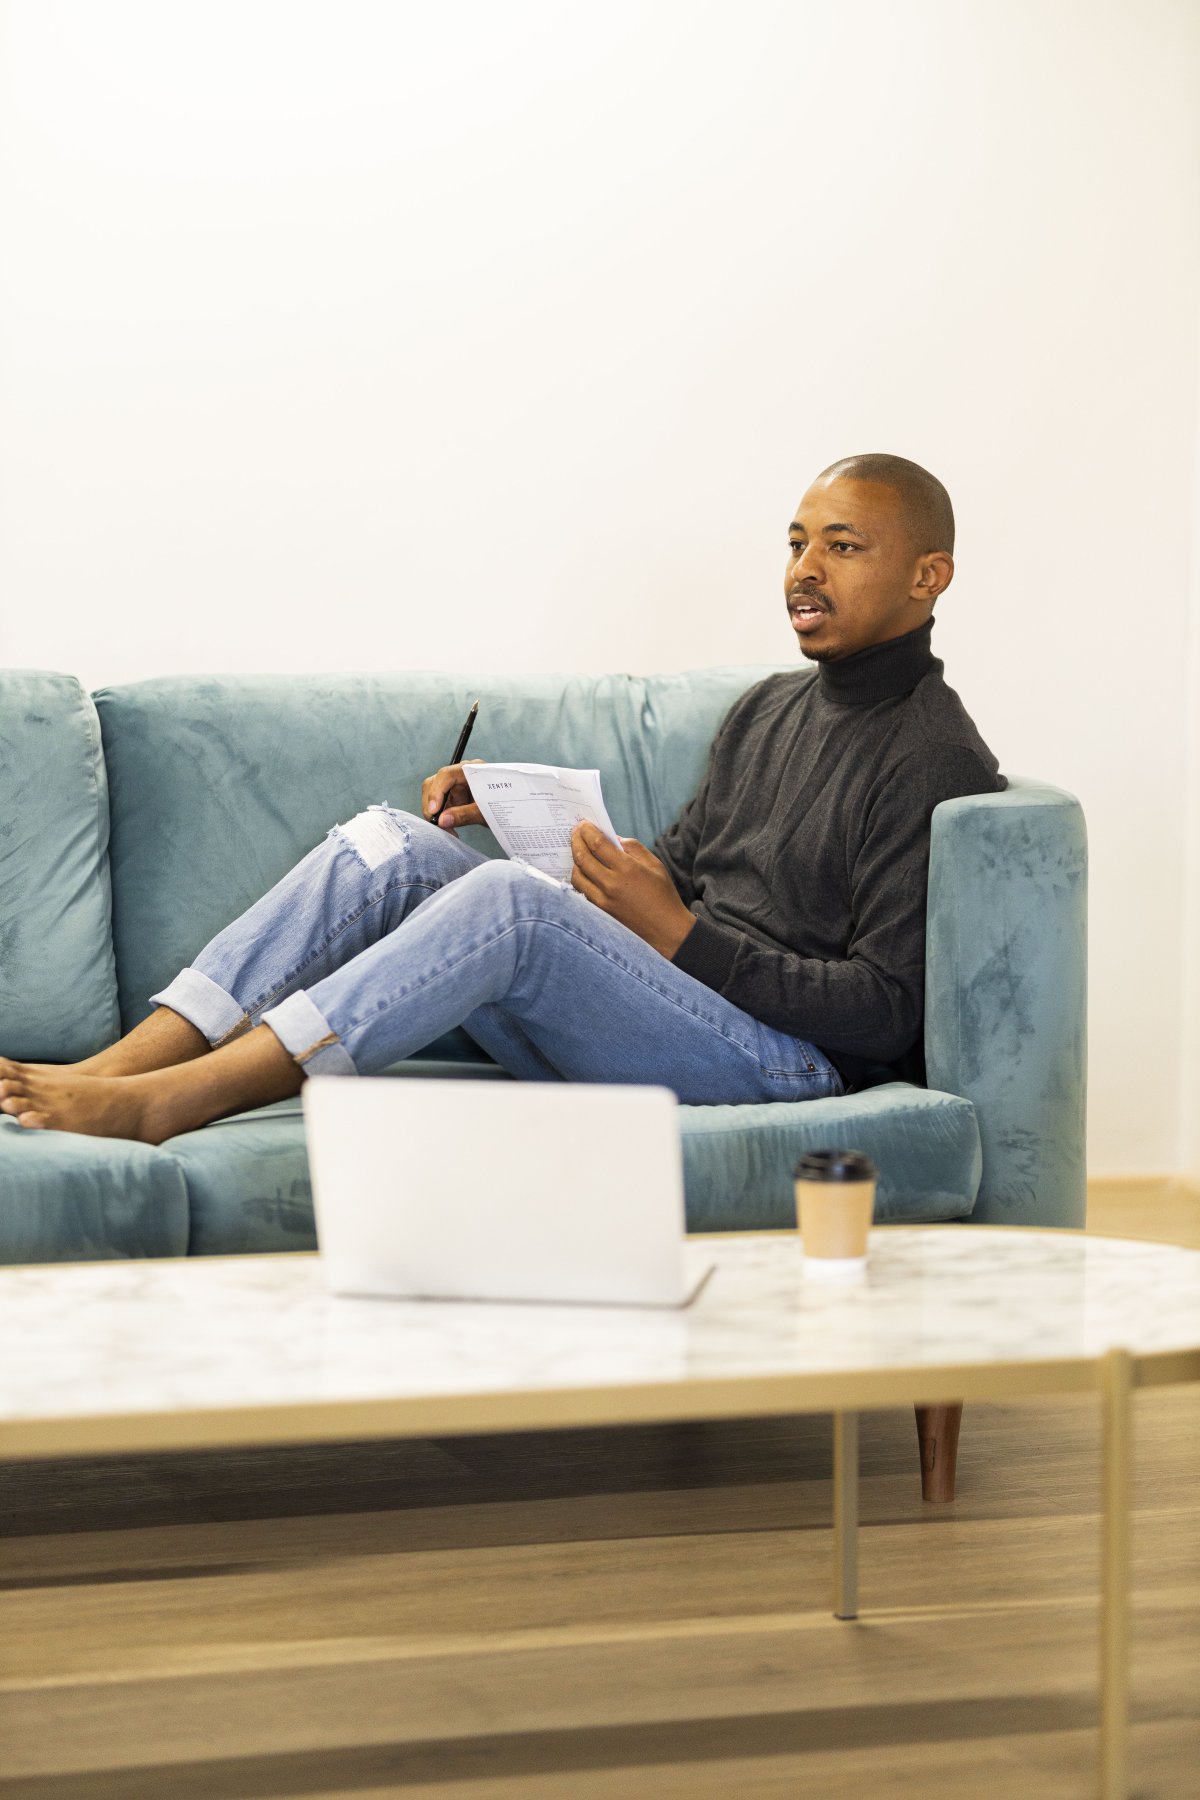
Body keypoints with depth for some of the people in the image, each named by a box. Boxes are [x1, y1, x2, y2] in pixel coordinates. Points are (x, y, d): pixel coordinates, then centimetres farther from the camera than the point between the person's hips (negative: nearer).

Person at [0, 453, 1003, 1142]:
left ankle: (163, 1105, -32)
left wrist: (684, 932, -18)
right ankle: (118, 1068, -19)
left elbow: (885, 1015, -14)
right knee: (392, 846, -9)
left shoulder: (936, 764, -6)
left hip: (790, 1062, -8)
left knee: (511, 900, -31)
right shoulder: (769, 711, 21)